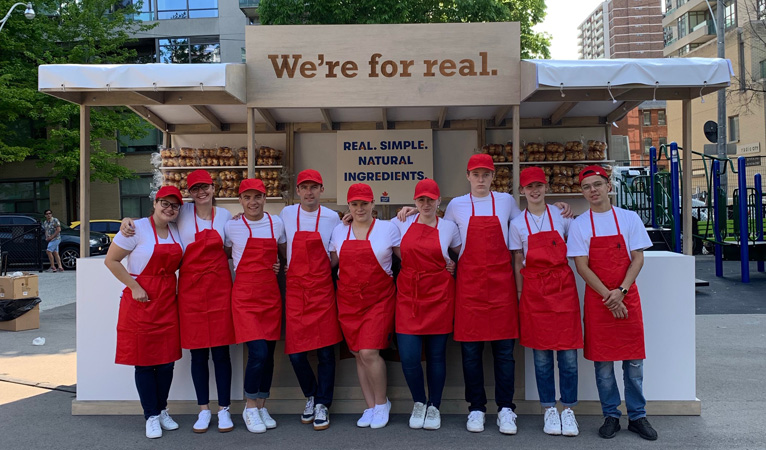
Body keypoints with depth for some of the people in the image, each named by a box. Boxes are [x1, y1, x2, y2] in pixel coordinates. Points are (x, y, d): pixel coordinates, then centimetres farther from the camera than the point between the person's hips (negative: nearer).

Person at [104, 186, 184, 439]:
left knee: (167, 359, 8)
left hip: (168, 302, 5)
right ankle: (151, 417, 15)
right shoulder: (137, 228, -9)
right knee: (144, 360, 3)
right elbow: (111, 260, -8)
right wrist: (134, 287, -13)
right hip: (141, 299, -5)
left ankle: (162, 411, 25)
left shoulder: (176, 232, 9)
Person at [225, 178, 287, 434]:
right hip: (245, 296, -3)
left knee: (269, 353, 7)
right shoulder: (232, 226, -2)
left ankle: (262, 407, 23)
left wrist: (281, 267, 6)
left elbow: (285, 254, 20)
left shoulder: (276, 223, 6)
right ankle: (250, 409, 9)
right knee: (258, 353, -12)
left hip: (271, 295, 3)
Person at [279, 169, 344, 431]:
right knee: (296, 352, 1)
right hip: (295, 290, 1)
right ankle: (310, 397, 26)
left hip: (323, 290, -1)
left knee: (326, 351, 0)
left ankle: (322, 405, 15)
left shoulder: (332, 218, 3)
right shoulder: (286, 214, 5)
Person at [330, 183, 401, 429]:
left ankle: (381, 402, 12)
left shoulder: (388, 228, -2)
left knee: (369, 352, -12)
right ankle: (371, 408, 23)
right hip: (348, 301, 4)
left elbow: (408, 258, 2)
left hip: (379, 299, -4)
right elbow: (330, 262, 15)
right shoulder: (339, 231, 8)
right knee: (358, 355, 8)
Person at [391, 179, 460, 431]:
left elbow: (463, 255, 19)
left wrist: (454, 265, 3)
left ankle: (434, 407, 24)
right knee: (408, 357, -4)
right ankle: (419, 403, 22)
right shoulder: (403, 223, 6)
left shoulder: (449, 227, 4)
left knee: (436, 355, 6)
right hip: (408, 296, 1)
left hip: (439, 297, -1)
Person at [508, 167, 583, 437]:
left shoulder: (561, 216, 4)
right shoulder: (517, 224, 5)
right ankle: (549, 410, 18)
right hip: (533, 290, 0)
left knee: (568, 353, 0)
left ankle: (568, 410, 15)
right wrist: (520, 293, 2)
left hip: (563, 286, 0)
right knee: (541, 354, 5)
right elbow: (517, 263, 6)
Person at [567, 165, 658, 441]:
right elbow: (582, 266, -4)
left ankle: (637, 416, 19)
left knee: (634, 361, 5)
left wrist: (621, 291, -12)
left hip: (627, 297, 1)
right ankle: (610, 416, 17)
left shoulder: (629, 218, 4)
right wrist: (607, 296, -13)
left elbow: (638, 258, 0)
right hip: (596, 299, -1)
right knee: (602, 362, 4)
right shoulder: (579, 224, 1)